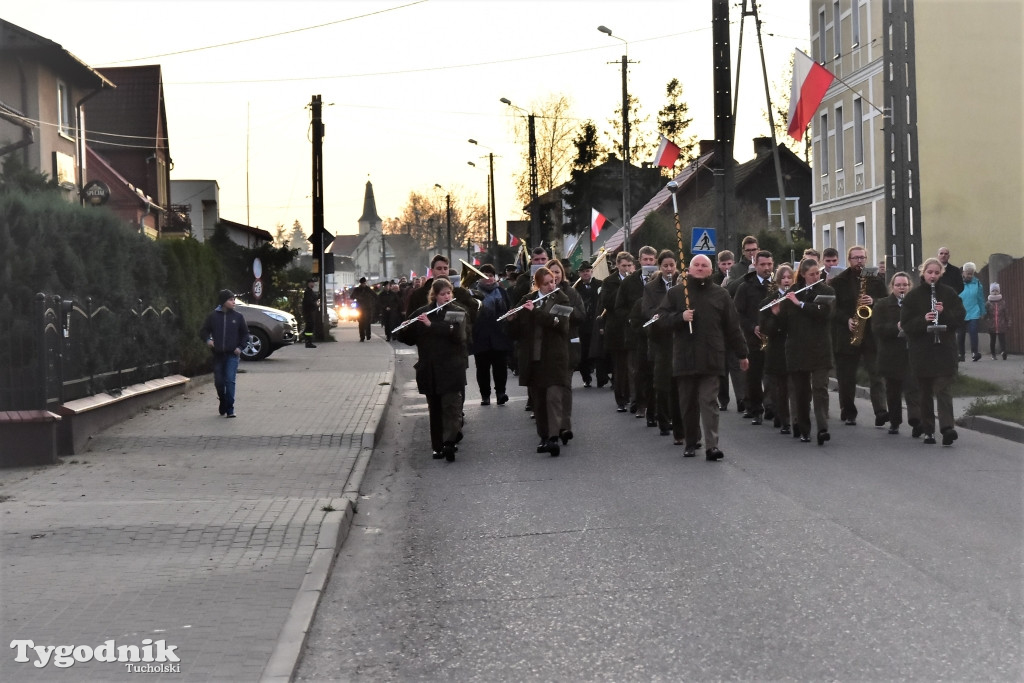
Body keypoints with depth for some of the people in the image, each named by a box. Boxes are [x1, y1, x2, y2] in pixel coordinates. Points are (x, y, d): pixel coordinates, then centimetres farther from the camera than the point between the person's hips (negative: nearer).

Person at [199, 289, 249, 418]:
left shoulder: (238, 317, 2)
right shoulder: (213, 316, 2)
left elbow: (245, 334, 9)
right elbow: (203, 331, 9)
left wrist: (240, 347, -4)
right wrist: (207, 340, -11)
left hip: (232, 355, -2)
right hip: (218, 354, 2)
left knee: (230, 381, -12)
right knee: (219, 382, 8)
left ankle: (229, 409, -9)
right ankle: (223, 405, 29)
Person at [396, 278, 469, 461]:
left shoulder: (459, 313, 0)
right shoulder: (422, 312, 8)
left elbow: (457, 334, -18)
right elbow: (410, 339, 10)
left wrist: (431, 324, -22)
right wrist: (403, 330, -12)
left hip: (451, 369, -3)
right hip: (429, 369, 3)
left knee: (452, 407, -10)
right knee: (435, 409, 8)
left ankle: (449, 442, -13)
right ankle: (438, 446, 14)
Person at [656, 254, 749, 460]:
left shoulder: (720, 295, 9)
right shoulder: (676, 293, 8)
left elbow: (732, 327, 11)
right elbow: (661, 319, 4)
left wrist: (741, 354, 12)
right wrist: (680, 317, -15)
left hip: (711, 359, -1)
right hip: (684, 358, 1)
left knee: (709, 402, -8)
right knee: (687, 403, 8)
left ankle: (712, 445, -13)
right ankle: (690, 443, 19)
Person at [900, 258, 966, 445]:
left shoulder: (949, 293, 4)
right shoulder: (913, 296, 3)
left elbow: (960, 317, 1)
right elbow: (906, 323, -3)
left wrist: (945, 313, -17)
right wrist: (923, 319, -20)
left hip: (944, 349, -1)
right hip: (921, 351, 1)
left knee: (942, 388, -11)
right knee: (925, 391, 7)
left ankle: (947, 427, -21)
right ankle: (928, 430, 14)